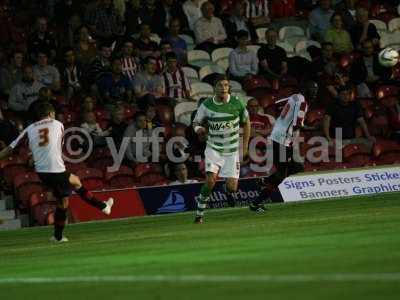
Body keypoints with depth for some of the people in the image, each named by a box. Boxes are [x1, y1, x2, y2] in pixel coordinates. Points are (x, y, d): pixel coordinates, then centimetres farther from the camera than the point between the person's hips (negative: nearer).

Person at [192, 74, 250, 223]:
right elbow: (196, 122, 5)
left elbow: (246, 122, 7)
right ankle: (199, 214, -8)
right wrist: (198, 129, -21)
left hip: (232, 151, 1)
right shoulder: (206, 105, -9)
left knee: (232, 187, -4)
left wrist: (245, 145, 4)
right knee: (210, 180, -22)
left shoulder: (237, 102, -7)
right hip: (213, 148, -1)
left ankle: (228, 190, 35)